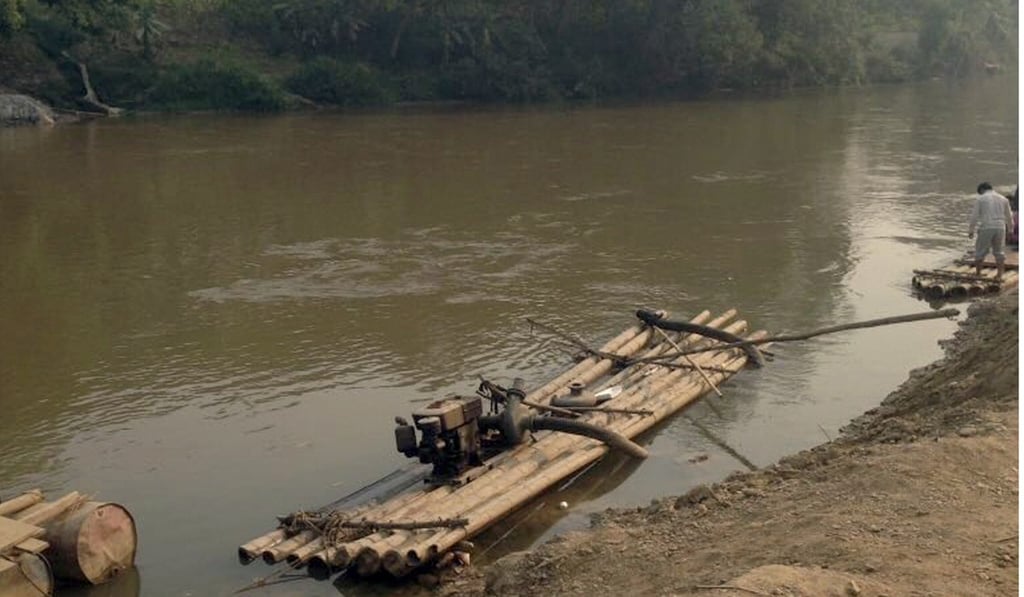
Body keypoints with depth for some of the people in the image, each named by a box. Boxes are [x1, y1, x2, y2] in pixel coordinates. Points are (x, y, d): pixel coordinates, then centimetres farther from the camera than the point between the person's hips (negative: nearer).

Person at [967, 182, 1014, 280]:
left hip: (986, 228, -3)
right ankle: (999, 275, 7)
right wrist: (1010, 230, 30)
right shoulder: (1003, 199, 12)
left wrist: (971, 230, 0)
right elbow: (1009, 216, 18)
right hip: (1000, 228, 4)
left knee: (980, 251, 8)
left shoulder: (980, 199, 1)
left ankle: (978, 274, 12)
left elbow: (974, 215, -4)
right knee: (999, 252, 12)